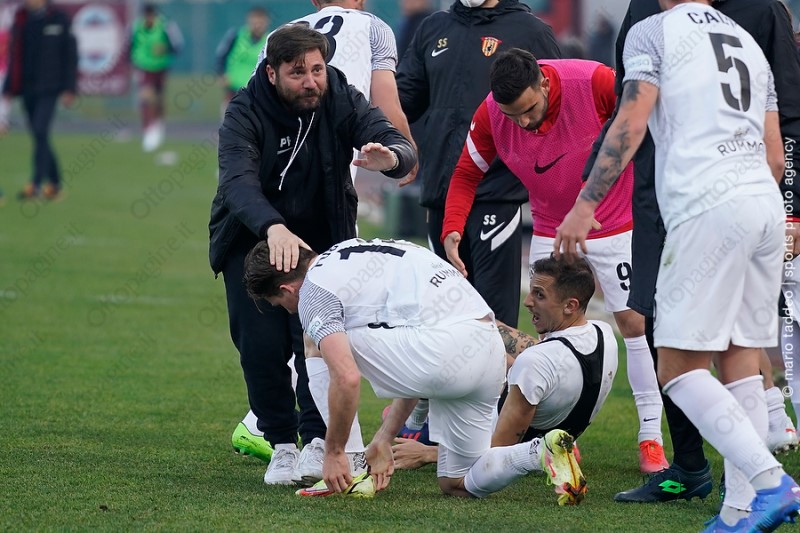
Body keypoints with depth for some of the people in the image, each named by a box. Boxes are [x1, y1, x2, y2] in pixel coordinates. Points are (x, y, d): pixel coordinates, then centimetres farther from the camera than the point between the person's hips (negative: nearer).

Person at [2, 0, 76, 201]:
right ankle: (54, 183, 17)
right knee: (39, 137, 7)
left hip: (49, 89, -5)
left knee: (40, 133, -16)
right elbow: (14, 56, 15)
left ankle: (36, 184, -19)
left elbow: (70, 55, -1)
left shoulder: (60, 19, -1)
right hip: (27, 89, 5)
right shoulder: (20, 20, 11)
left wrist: (69, 89, -6)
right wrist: (8, 90, 12)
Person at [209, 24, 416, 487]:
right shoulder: (245, 114, -22)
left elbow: (405, 152, -25)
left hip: (322, 239, 1)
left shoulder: (342, 101, -16)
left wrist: (390, 158, -52)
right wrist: (274, 229, -59)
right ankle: (282, 444, 3)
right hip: (253, 238, -1)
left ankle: (317, 441, -8)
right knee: (262, 343, -12)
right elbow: (239, 183, -38)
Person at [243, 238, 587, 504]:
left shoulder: (313, 291, 2)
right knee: (457, 484, 20)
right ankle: (543, 451, -3)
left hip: (443, 347, -10)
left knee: (322, 352, 7)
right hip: (489, 347, 10)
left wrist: (333, 452, 1)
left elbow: (347, 378, -12)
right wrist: (384, 439, 30)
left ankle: (353, 472, 9)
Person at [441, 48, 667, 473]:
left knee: (635, 323, -5)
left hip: (616, 225, -3)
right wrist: (452, 231, -17)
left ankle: (650, 438, 2)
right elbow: (466, 174, -2)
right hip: (551, 234, 3)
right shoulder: (489, 116, -18)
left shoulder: (596, 83, -30)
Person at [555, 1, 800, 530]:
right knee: (741, 356, 9)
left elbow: (631, 125, -7)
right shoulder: (750, 43, 24)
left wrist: (585, 205, -7)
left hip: (709, 208, -7)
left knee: (679, 366, -5)